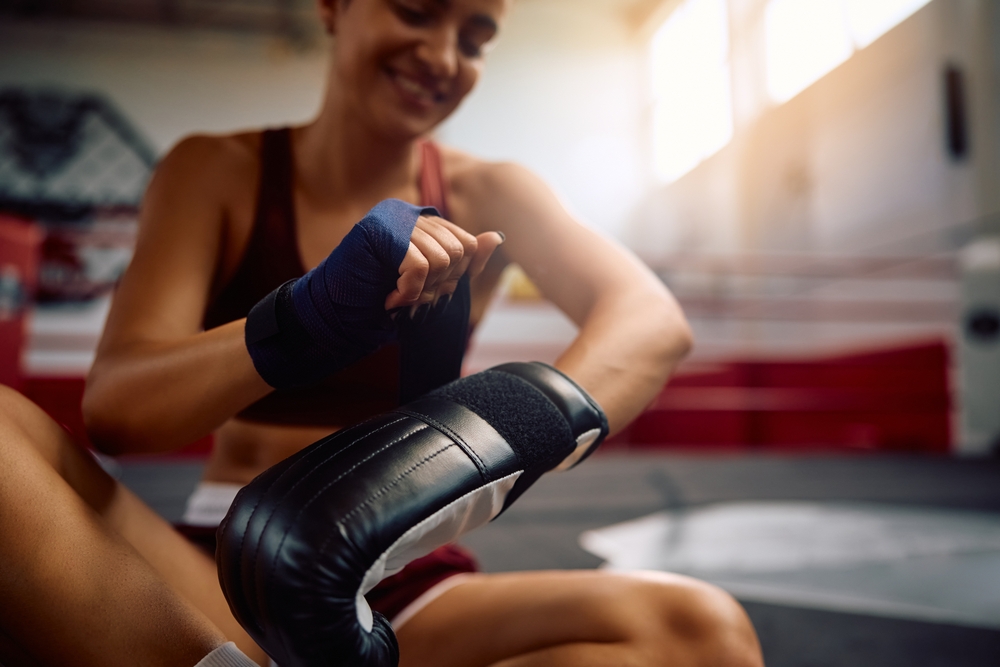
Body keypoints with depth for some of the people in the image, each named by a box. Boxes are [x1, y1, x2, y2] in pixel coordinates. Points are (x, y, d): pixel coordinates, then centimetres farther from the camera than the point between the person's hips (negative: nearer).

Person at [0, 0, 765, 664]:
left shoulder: (487, 196, 2)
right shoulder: (216, 173, 1)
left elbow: (654, 321, -16)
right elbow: (114, 407, -12)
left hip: (408, 593, 2)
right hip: (225, 577, -1)